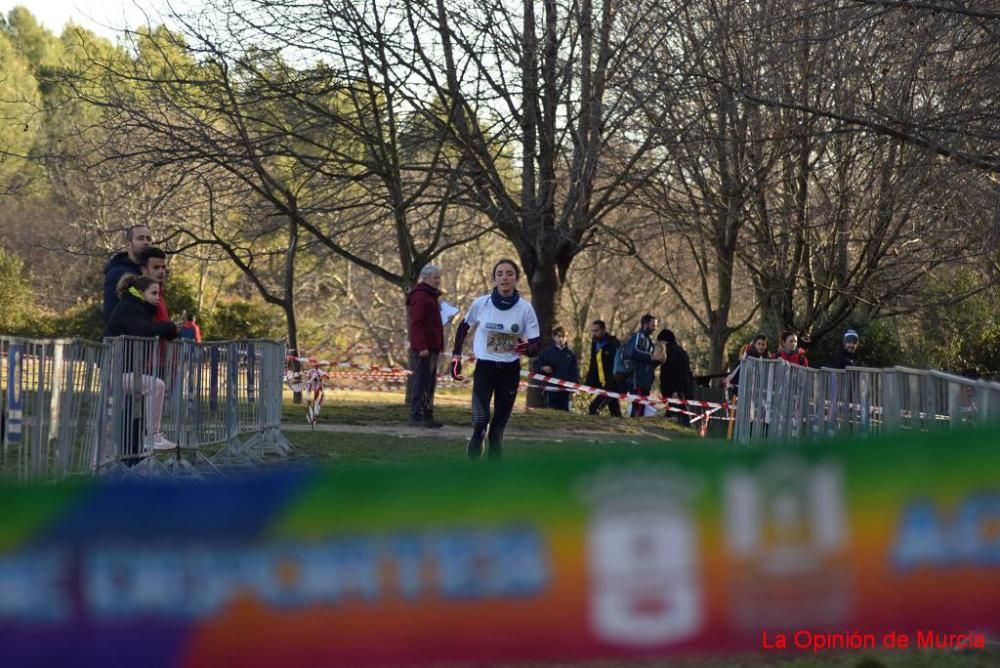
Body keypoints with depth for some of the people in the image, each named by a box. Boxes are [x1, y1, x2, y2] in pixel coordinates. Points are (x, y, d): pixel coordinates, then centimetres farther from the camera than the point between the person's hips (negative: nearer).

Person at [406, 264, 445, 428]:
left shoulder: (430, 296, 22)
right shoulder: (419, 296, -11)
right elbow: (416, 323, -18)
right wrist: (421, 346, -24)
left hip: (432, 347, 10)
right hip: (423, 348, -10)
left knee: (430, 384, 12)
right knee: (421, 382, -10)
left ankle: (427, 416, 17)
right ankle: (416, 416, -9)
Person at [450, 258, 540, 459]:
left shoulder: (525, 308, -7)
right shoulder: (481, 304, -7)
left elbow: (535, 345, -5)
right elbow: (463, 327, 12)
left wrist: (527, 348, -28)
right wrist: (456, 357, 8)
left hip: (510, 371, 1)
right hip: (484, 368, -1)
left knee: (499, 424, 5)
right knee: (481, 420, -16)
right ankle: (474, 455, 11)